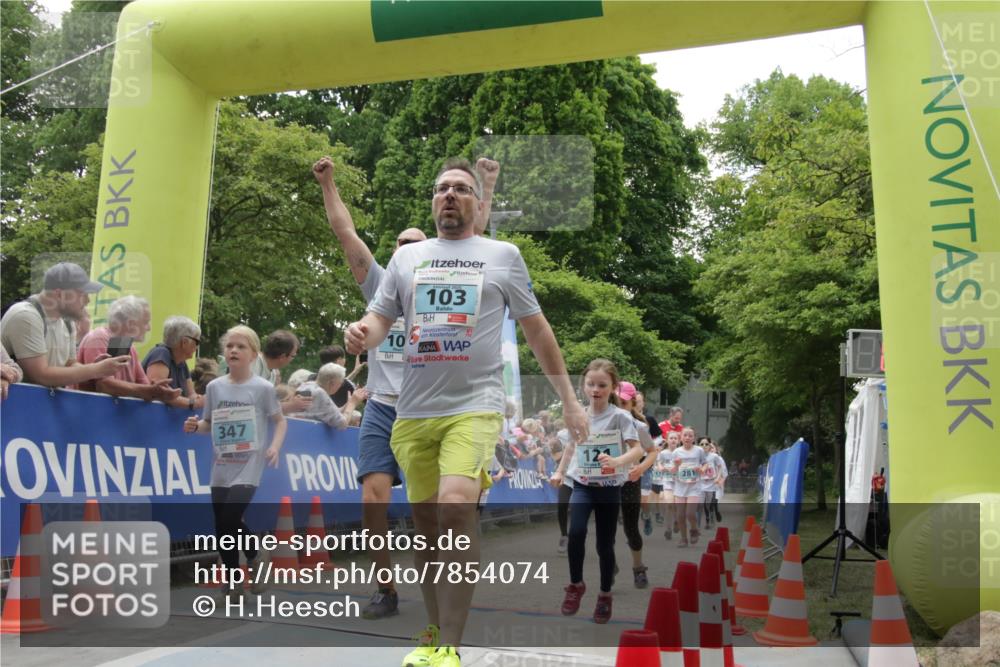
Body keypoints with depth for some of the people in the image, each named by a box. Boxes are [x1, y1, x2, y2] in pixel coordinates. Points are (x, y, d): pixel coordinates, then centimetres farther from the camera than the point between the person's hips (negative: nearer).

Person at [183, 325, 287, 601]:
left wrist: (275, 446, -13)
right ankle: (232, 580, 24)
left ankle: (254, 555, 9)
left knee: (230, 518, -18)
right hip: (222, 467, 4)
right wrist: (195, 426, -6)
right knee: (221, 526, 7)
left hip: (248, 466, -4)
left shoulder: (262, 387, -4)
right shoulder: (214, 386, 6)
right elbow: (209, 422, 15)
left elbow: (280, 421, 2)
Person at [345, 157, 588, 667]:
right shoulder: (406, 256, 15)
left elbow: (535, 328, 12)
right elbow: (380, 318, 12)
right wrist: (363, 333, -14)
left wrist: (568, 400, 11)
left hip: (475, 405, -3)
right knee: (426, 523, 8)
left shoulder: (503, 255, 8)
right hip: (413, 410, 4)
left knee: (455, 509, -23)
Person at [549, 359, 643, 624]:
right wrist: (559, 472, 16)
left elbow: (637, 450, -19)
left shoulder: (621, 416, -11)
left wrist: (617, 461, -36)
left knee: (605, 544, 4)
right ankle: (576, 584, 1)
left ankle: (605, 594, 26)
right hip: (582, 485, 2)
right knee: (576, 532, -20)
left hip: (610, 488, -2)